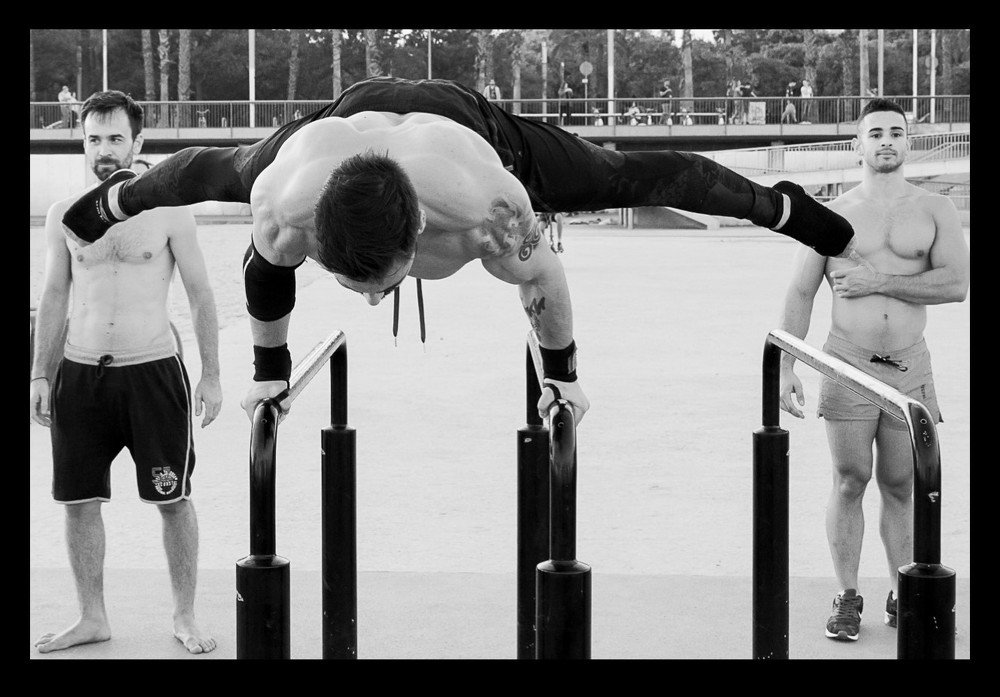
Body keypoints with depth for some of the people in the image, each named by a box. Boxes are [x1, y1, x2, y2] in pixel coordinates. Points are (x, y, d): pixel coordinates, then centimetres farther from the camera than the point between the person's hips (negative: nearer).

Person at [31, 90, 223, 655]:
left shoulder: (169, 211, -3)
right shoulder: (65, 214, 6)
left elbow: (201, 296, 1)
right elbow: (54, 298, 12)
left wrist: (212, 375, -2)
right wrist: (41, 375, 7)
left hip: (152, 370, -3)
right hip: (80, 374, 3)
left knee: (173, 499, 3)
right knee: (80, 501, 6)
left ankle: (186, 617, 16)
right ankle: (93, 618, 20)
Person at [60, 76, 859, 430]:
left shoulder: (485, 208, -49)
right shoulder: (284, 207, -43)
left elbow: (544, 276, -26)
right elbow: (265, 275, -17)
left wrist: (564, 375, -9)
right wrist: (268, 370, -2)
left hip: (467, 115, -1)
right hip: (351, 111, 2)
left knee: (629, 178, 10)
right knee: (218, 173, 28)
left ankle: (783, 207, 36)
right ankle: (111, 200, 62)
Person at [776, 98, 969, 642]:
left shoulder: (935, 211, 5)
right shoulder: (833, 216, 5)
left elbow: (957, 283, -9)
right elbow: (799, 294, 5)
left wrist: (877, 282, -12)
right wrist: (786, 368, -4)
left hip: (909, 367, 1)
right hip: (848, 365, 0)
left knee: (900, 487, 6)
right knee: (849, 482, 0)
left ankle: (901, 596, 15)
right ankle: (847, 599, 8)